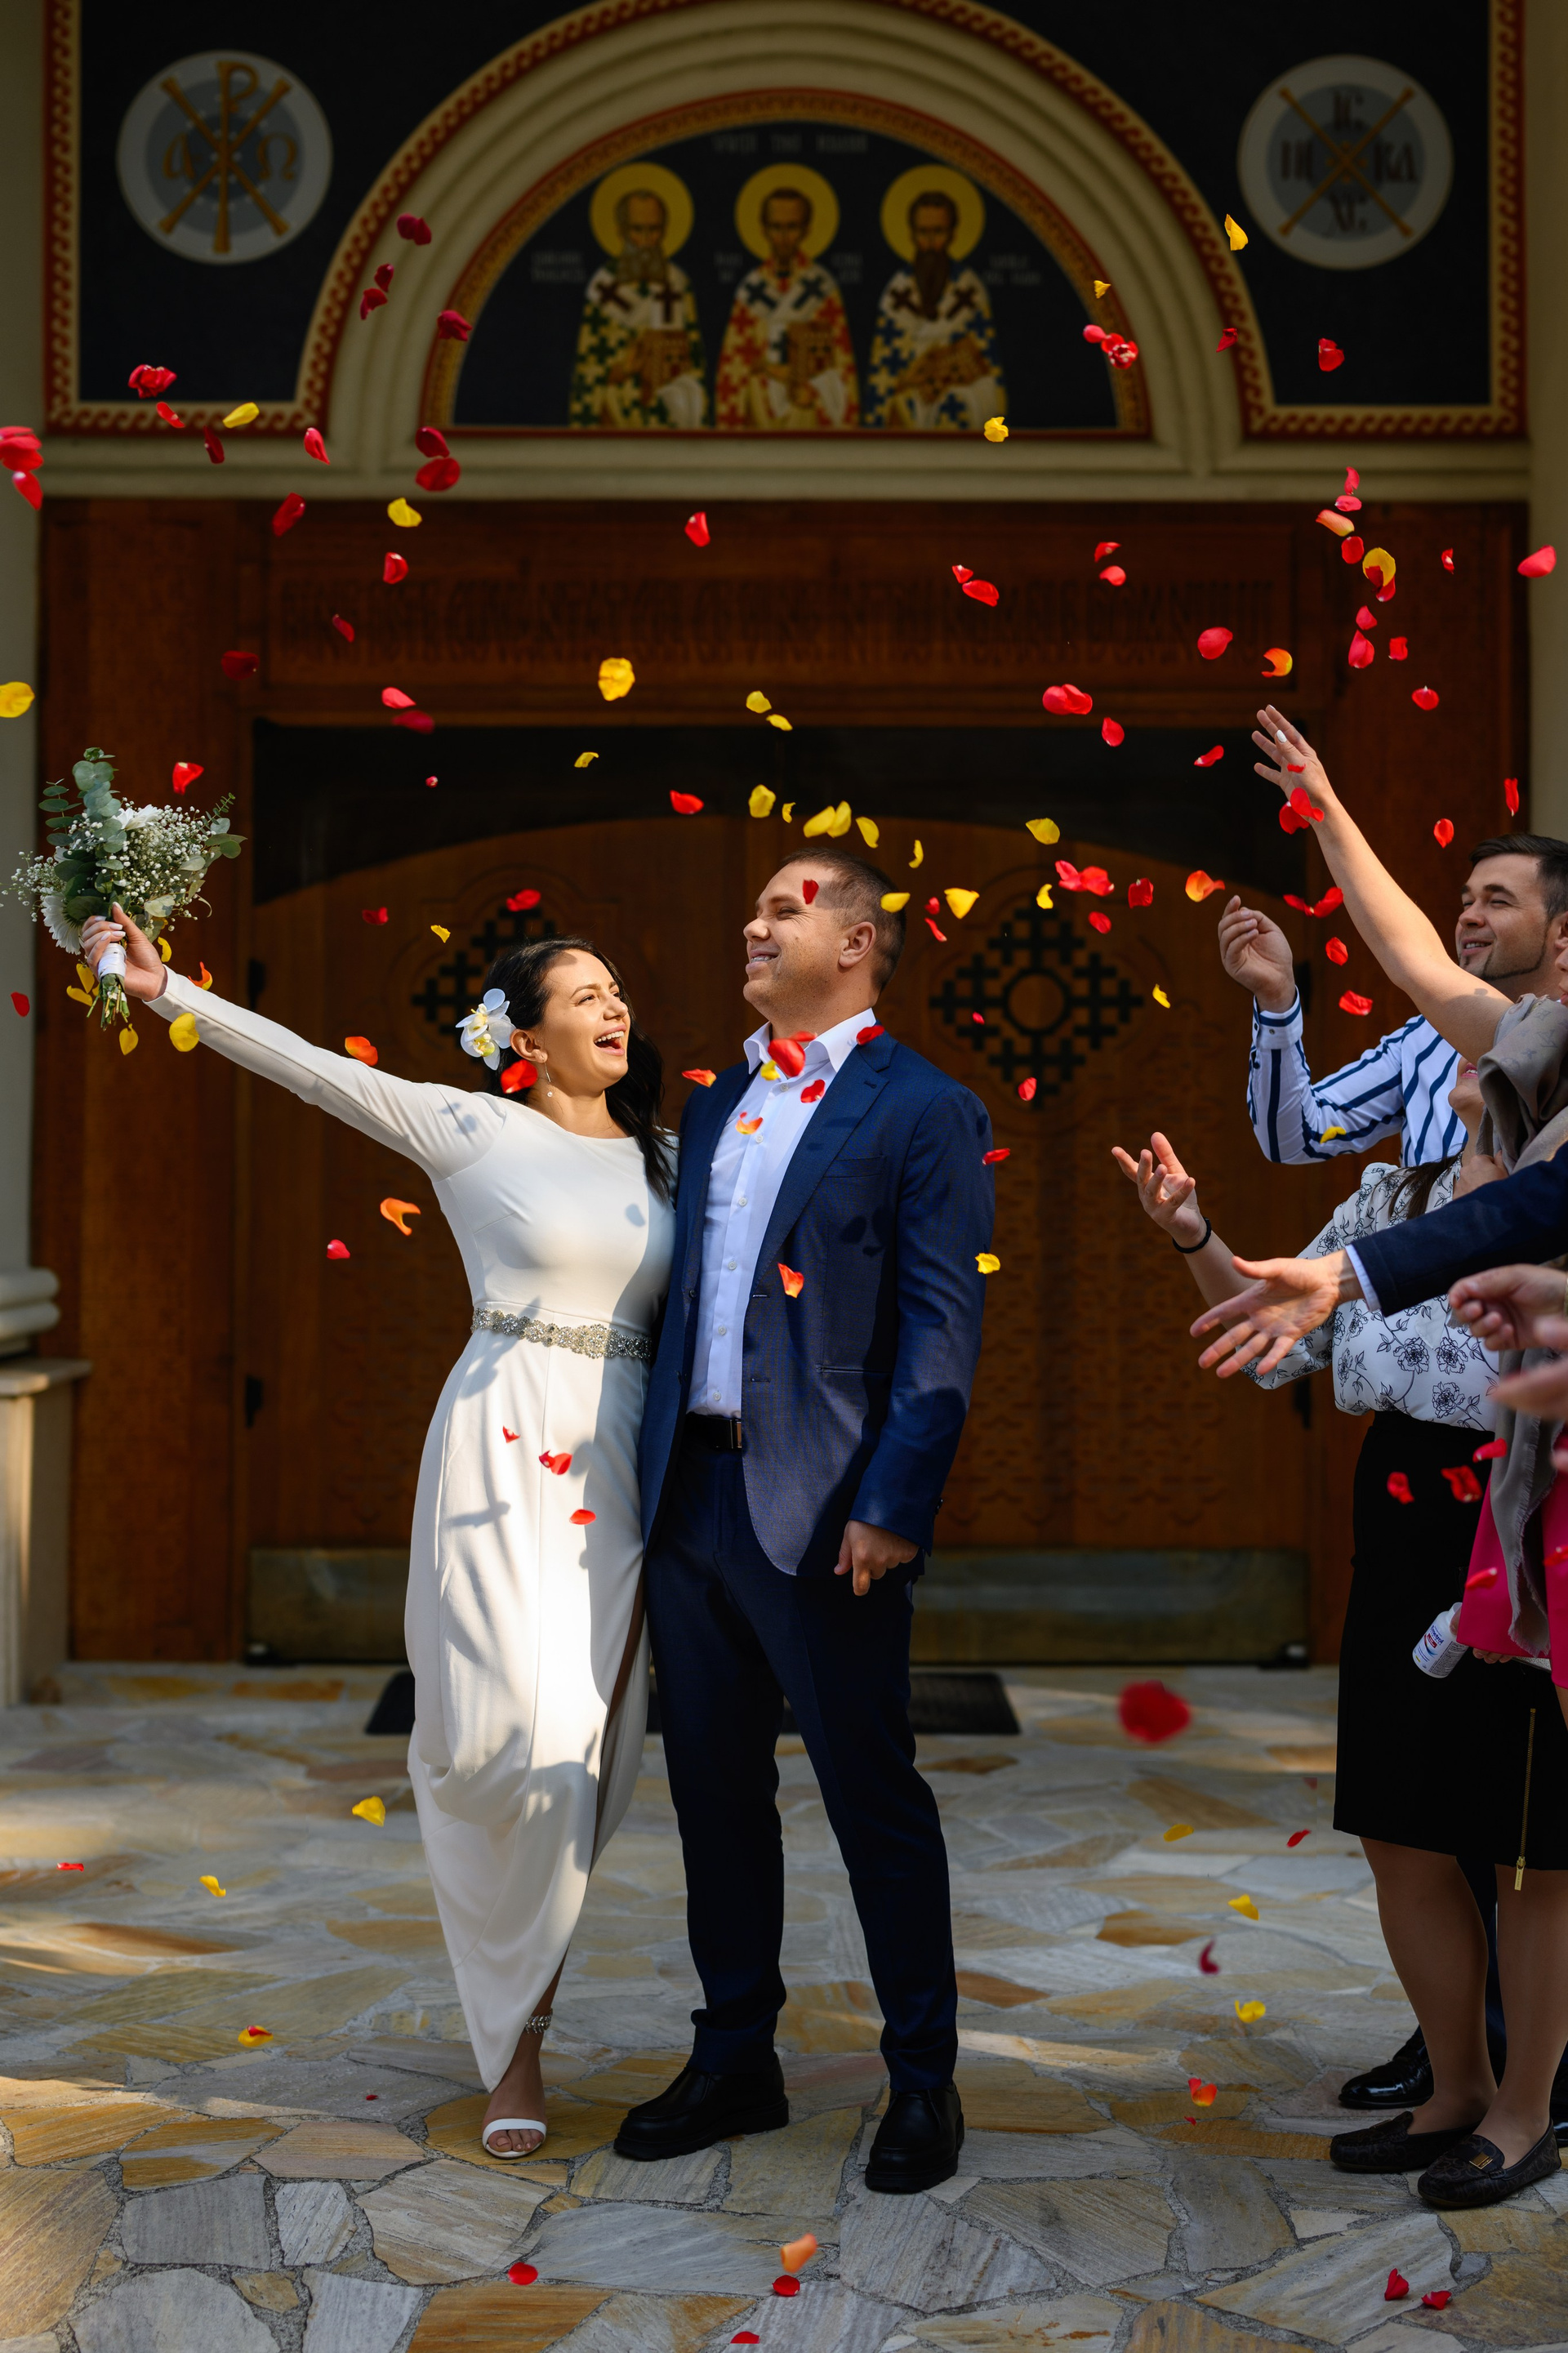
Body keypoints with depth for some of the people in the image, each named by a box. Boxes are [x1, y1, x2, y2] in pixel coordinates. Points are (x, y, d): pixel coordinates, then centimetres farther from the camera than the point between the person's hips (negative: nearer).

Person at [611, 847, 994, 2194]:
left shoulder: (923, 1112, -5)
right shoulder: (717, 1104, 16)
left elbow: (943, 1327, -11)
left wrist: (894, 1504, -18)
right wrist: (651, 1469, 10)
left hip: (820, 1509, -7)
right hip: (691, 1490, 7)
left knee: (875, 1801, 2)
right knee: (714, 1791, 14)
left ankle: (924, 2081, 17)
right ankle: (735, 2060, 28)